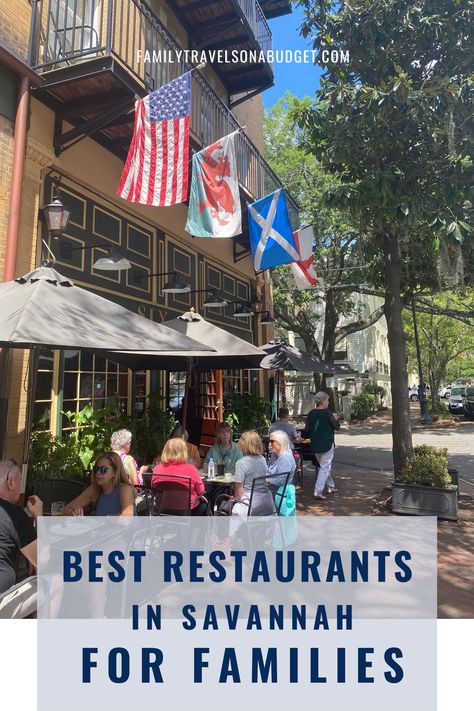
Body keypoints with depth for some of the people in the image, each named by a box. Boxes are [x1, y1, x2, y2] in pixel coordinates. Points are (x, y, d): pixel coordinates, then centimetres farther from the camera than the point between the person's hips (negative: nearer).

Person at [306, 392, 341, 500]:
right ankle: (318, 491, -6)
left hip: (315, 445, 6)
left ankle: (331, 486, 34)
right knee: (325, 468, 0)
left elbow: (307, 429, 4)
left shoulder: (311, 414, 0)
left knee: (323, 466, 21)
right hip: (327, 444, -6)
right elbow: (337, 426, -5)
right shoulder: (327, 413, -15)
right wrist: (335, 420, 13)